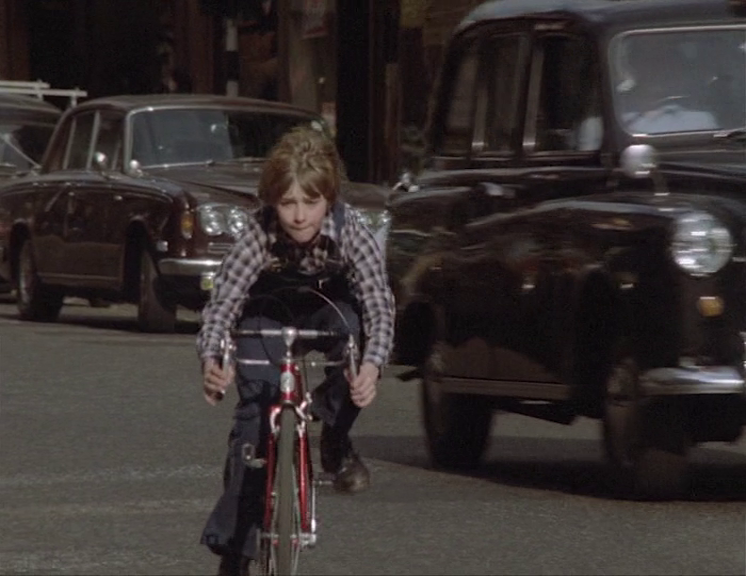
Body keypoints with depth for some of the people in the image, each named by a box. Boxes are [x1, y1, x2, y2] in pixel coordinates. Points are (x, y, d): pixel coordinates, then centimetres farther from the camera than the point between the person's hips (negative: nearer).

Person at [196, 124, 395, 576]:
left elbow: (379, 305, -35)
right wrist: (211, 361, -53)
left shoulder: (349, 230, -31)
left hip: (328, 307, 0)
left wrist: (372, 366, -54)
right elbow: (223, 301, -33)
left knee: (349, 325, -35)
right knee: (255, 411, -17)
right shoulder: (260, 233, -31)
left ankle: (336, 442, -10)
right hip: (268, 313, 0)